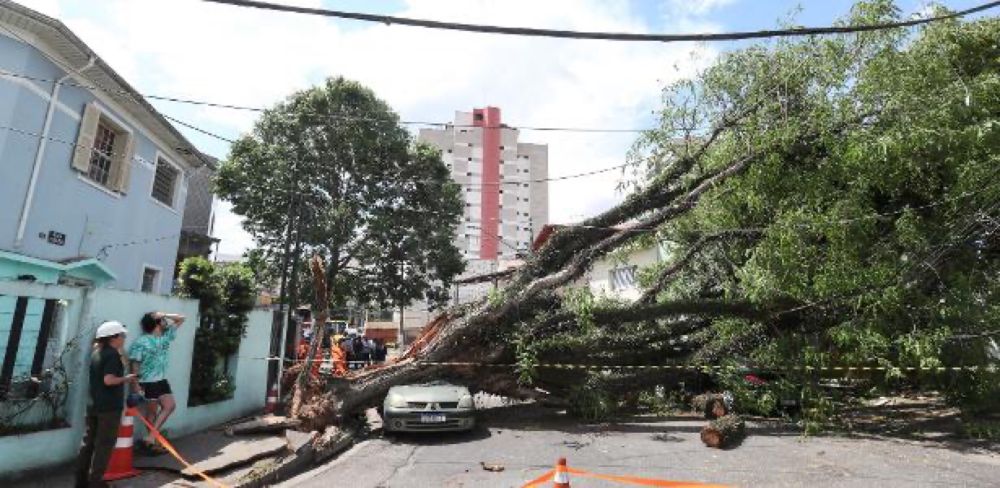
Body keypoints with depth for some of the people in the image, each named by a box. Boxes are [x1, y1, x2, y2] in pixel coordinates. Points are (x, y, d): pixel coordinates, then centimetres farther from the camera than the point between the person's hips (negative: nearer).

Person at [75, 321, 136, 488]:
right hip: (109, 407, -8)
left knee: (88, 442, 15)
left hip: (93, 405, 8)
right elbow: (108, 380, -24)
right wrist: (126, 379, -10)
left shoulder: (96, 352, 10)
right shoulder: (113, 354, -16)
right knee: (104, 444, 1)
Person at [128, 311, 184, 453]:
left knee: (170, 405, 4)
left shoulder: (166, 335, 5)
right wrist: (136, 384, -17)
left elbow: (181, 319, 10)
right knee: (152, 411, 2)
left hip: (162, 380, 7)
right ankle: (151, 440, 14)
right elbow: (135, 364, -13)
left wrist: (165, 315, -6)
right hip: (148, 382, -7)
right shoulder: (141, 342, -14)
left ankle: (150, 438, 13)